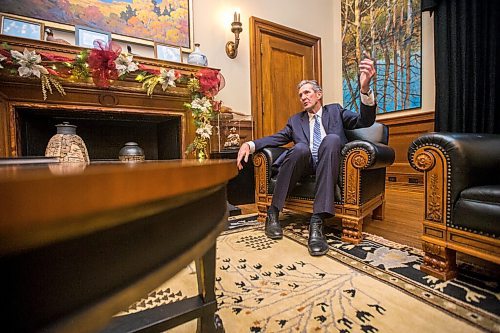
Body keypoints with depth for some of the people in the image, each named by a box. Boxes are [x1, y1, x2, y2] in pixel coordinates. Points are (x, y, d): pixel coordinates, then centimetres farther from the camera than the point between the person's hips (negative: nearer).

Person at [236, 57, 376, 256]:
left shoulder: (335, 111, 19)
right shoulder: (296, 119, 24)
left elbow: (365, 121, 4)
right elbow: (277, 138, 11)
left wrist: (365, 88, -15)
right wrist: (250, 144, -8)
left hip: (327, 165, 0)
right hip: (305, 165, 1)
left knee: (332, 139, -31)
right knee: (300, 148, -32)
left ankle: (317, 222, -39)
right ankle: (273, 213, -25)